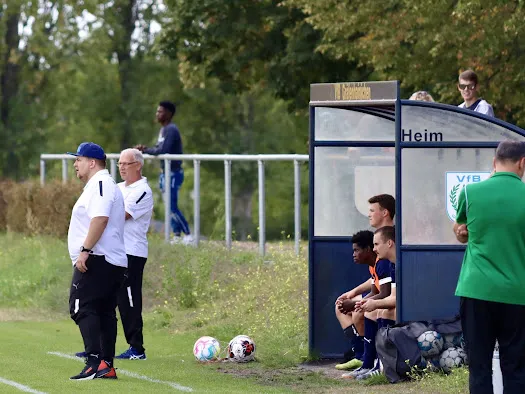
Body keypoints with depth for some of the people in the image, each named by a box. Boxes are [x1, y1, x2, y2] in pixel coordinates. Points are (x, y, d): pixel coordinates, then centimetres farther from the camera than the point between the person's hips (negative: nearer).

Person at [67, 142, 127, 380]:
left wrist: (85, 250, -27)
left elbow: (100, 218, -25)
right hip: (115, 262, 11)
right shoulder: (102, 185, 23)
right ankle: (107, 366, 11)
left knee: (83, 308, -14)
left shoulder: (100, 184, -10)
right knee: (105, 312, 11)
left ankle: (95, 363, -24)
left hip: (96, 260, -11)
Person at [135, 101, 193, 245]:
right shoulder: (163, 130, 15)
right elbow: (159, 148, 17)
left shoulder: (171, 130, -16)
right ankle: (177, 235, 13)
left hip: (173, 173, -10)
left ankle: (188, 235, -7)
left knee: (172, 207, -11)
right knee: (171, 206, 10)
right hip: (165, 173, 10)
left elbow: (163, 150, -25)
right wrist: (145, 149, 0)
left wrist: (145, 150, -15)